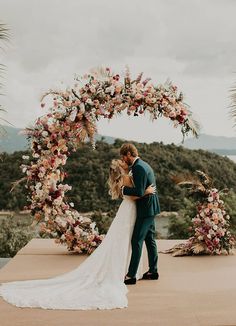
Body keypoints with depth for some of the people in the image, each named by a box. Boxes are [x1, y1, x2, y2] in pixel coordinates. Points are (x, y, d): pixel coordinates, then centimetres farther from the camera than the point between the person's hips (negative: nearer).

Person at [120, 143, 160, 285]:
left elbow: (139, 192, -25)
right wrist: (127, 188, 9)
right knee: (150, 239, 16)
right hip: (151, 208, 10)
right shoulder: (143, 164, 13)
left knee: (137, 241, -7)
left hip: (146, 209, -10)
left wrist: (124, 189, -13)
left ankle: (131, 275, -3)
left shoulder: (138, 168, -19)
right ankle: (153, 271, 25)